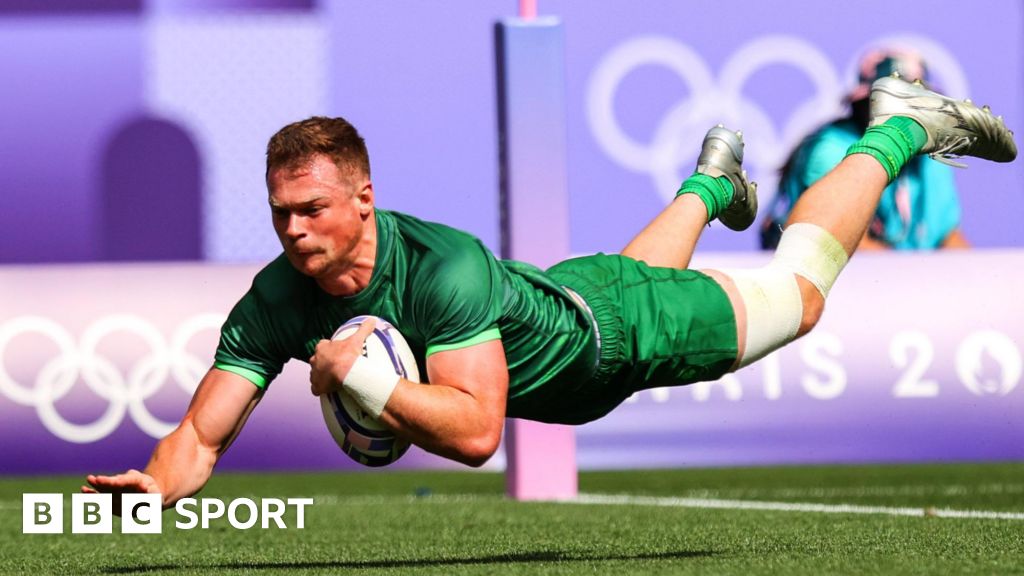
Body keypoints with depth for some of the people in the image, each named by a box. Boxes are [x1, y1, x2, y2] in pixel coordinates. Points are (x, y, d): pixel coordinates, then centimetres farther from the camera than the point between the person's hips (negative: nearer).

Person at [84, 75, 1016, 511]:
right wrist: (159, 483, -51)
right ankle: (711, 180, 69)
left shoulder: (443, 267, -45)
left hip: (609, 339, -6)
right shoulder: (275, 304, -29)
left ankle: (896, 130, 35)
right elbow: (204, 432, -30)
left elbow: (476, 433, -48)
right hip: (542, 302, 6)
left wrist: (363, 376, -56)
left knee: (796, 289, 15)